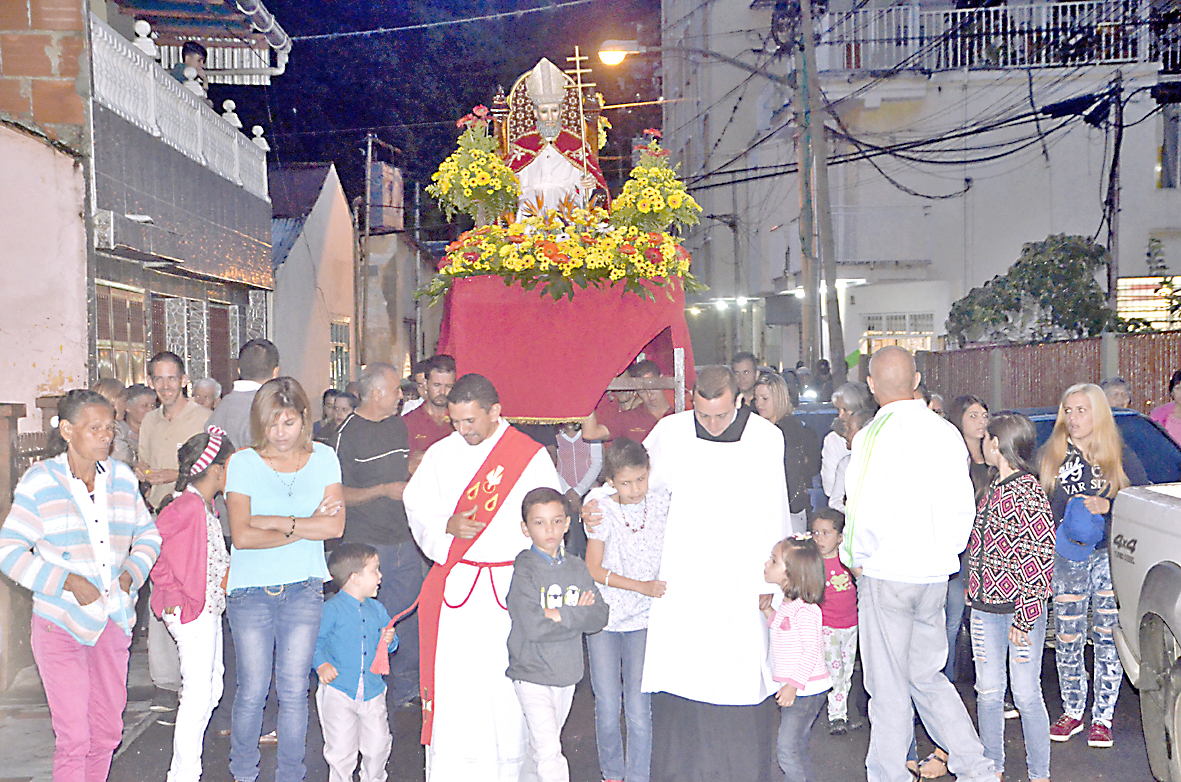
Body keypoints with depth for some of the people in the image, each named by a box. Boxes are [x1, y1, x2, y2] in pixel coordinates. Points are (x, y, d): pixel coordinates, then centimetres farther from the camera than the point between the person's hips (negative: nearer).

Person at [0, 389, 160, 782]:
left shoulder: (122, 476, 6)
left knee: (108, 730, 12)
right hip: (60, 622, -4)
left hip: (113, 620, 5)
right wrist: (67, 581, -17)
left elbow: (148, 534, 16)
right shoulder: (40, 481, -8)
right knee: (73, 737, -4)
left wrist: (131, 572, -2)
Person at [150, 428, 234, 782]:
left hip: (209, 609, 10)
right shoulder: (187, 506, -19)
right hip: (191, 612, -10)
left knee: (212, 691, 15)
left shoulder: (206, 506, 12)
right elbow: (150, 545, -23)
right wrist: (173, 595, -19)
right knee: (198, 697, -5)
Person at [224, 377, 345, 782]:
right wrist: (305, 527, -12)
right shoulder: (243, 463, -3)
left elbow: (335, 526, -7)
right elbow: (242, 536, -13)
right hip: (251, 589, -1)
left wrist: (274, 522, -12)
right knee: (252, 690, 2)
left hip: (304, 588, 2)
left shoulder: (323, 458, 4)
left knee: (294, 690, 5)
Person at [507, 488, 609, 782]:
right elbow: (532, 626, -24)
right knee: (548, 748, -11)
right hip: (531, 673, -5)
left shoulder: (576, 567, 3)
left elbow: (600, 616, -4)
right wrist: (578, 615, -17)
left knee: (541, 747, 19)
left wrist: (561, 615, -19)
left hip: (567, 672, 5)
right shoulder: (522, 570, -14)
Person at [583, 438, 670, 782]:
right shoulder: (601, 508, -7)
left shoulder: (663, 502, -4)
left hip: (644, 617, 0)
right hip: (604, 615, 0)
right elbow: (593, 569, -6)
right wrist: (641, 586, -13)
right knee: (607, 707, 5)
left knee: (639, 708, -4)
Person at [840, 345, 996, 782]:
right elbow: (964, 509, 9)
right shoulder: (946, 433, 4)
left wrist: (854, 558, -2)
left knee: (888, 686, 5)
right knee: (927, 677, 19)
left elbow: (864, 512, -19)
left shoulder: (875, 435, -16)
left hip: (887, 575, -6)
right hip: (935, 575, 7)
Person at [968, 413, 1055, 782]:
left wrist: (1025, 617, -18)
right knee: (988, 692, 12)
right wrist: (974, 588, 17)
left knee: (1026, 694, 1)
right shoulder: (993, 488, 11)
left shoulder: (1028, 492, -14)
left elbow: (1040, 558, -17)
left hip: (1020, 609, -7)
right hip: (985, 606, 7)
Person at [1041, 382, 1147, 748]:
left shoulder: (1120, 457, 3)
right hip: (1066, 558, 1)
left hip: (1110, 557, -1)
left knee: (1108, 640, -1)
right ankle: (1072, 712, 19)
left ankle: (1102, 718, 11)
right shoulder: (1049, 457, 8)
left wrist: (1107, 507, -13)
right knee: (1067, 640, 2)